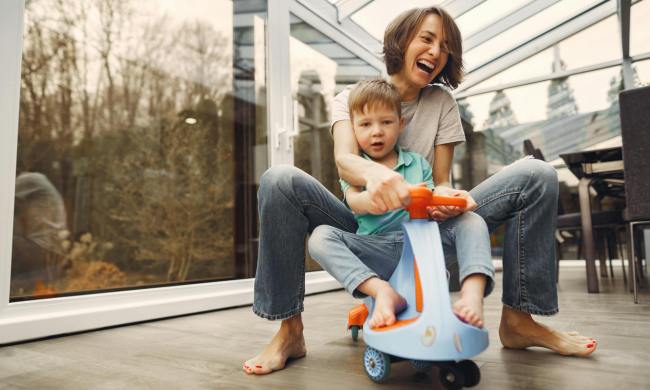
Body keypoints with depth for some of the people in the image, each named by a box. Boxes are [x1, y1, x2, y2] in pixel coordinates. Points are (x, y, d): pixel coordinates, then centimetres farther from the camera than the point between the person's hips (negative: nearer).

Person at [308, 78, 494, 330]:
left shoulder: (418, 163, 16)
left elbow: (431, 203, 10)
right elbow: (354, 201, -11)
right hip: (377, 250, -2)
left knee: (472, 221, -17)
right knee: (321, 237, -25)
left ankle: (472, 295, -34)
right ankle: (383, 291, -39)